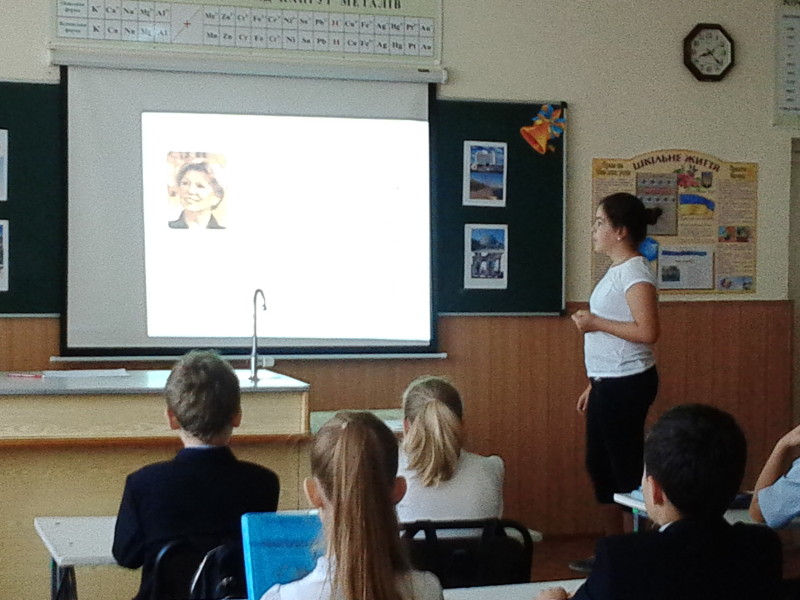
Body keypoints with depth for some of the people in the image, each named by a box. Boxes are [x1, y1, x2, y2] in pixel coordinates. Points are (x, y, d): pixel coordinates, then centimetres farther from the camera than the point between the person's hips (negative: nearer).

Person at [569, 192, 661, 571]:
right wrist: (593, 385, 19)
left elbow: (648, 331, -26)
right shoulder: (616, 271, 14)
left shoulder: (634, 272, -15)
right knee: (599, 465, 15)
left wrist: (595, 323, -18)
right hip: (608, 384, 10)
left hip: (627, 385, -10)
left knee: (626, 468, -3)